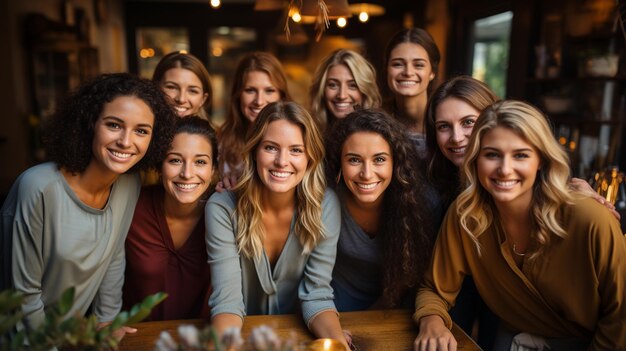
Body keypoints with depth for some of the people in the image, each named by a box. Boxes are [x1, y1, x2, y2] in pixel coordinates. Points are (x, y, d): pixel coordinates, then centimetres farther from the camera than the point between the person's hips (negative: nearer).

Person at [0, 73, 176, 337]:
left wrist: (106, 323, 6)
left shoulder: (130, 184, -12)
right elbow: (25, 292, -20)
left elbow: (113, 259, 1)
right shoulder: (39, 187, -29)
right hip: (27, 335, -4)